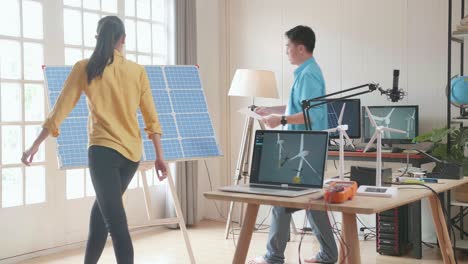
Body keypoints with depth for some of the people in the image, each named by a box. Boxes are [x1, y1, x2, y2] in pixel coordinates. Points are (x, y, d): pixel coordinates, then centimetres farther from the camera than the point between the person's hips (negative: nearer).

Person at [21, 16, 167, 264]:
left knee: (116, 221, -6)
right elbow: (151, 118, 4)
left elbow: (60, 111, 0)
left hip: (103, 150, -4)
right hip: (132, 152, 4)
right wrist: (159, 156, 10)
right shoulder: (137, 71, 4)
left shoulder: (84, 68, 0)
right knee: (103, 207, 23)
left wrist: (35, 146, 8)